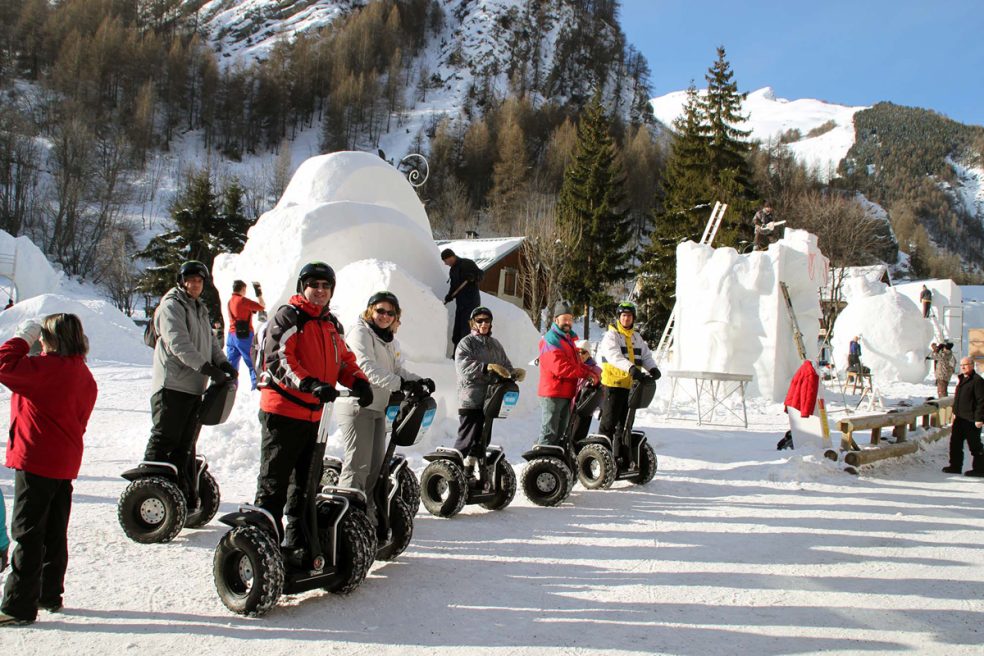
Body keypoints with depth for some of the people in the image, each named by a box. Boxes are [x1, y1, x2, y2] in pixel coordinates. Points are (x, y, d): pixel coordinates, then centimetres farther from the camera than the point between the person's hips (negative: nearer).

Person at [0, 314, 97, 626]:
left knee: (27, 533, -2)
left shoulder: (48, 368, -17)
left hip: (36, 461, -8)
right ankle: (50, 595, 26)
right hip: (66, 463, 9)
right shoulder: (84, 376, 11)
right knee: (54, 533, 16)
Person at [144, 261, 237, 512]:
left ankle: (183, 495, 16)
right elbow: (179, 343, -18)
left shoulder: (200, 309, 22)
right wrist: (206, 368, -25)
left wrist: (222, 363, -2)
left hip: (194, 387, 9)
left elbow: (210, 341, 19)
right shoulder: (171, 306, -6)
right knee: (165, 439, -9)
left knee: (185, 444, 11)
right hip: (172, 385, -8)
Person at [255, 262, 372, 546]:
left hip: (313, 414, 8)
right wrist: (310, 384, -33)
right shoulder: (287, 317, -8)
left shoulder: (332, 324, 17)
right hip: (283, 411, -8)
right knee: (274, 479, -3)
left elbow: (344, 360, 18)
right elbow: (278, 359, -20)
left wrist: (358, 381, -3)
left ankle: (298, 536, 28)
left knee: (306, 480, 16)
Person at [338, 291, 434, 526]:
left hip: (378, 408, 9)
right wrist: (400, 384, -30)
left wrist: (419, 381, -6)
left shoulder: (391, 341, 20)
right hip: (357, 405, -9)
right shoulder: (360, 333, -8)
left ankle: (368, 513, 21)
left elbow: (398, 370, 14)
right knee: (358, 465, -11)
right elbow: (368, 368, -22)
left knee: (376, 465, 12)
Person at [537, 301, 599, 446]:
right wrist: (586, 373, -23)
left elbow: (577, 362, 19)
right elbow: (559, 367, -23)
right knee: (549, 433, -9)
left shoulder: (570, 339, 21)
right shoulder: (550, 340, -12)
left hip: (567, 393, 10)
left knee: (560, 432, 15)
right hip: (552, 393, -10)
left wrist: (591, 370, -1)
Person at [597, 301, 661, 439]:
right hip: (614, 383, -7)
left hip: (632, 385, 7)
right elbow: (615, 356, -23)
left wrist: (653, 368, -12)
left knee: (626, 421, 15)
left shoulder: (637, 337, 17)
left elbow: (646, 356, 11)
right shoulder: (611, 336, -6)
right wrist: (631, 368, -38)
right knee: (610, 420, -6)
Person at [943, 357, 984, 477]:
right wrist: (955, 412, 22)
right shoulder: (961, 379, 14)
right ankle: (955, 466, 18)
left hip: (971, 420, -9)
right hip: (960, 418, 9)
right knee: (955, 442, 10)